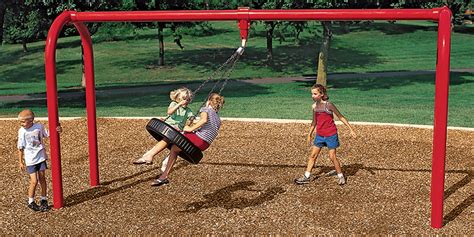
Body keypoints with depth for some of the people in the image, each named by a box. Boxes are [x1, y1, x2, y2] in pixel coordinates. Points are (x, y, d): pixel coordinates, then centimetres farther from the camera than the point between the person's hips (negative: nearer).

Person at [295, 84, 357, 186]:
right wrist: (309, 134, 20)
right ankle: (306, 177, 10)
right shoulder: (314, 106, 2)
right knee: (313, 155, 4)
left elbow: (341, 117, -9)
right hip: (319, 135, 6)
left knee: (332, 157, 0)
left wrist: (351, 129, -9)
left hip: (331, 135, -5)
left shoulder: (328, 105, -16)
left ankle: (340, 176, 19)